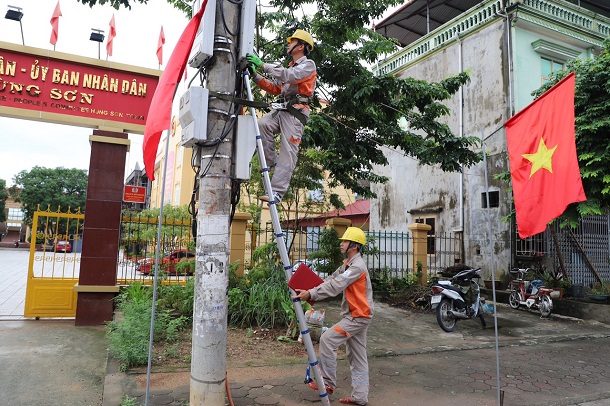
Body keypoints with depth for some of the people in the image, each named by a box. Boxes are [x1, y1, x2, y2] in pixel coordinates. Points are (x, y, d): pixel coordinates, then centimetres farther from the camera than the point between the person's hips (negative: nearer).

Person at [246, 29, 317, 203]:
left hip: (296, 112, -7)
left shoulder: (308, 65, 4)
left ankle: (277, 192, -20)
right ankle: (270, 162, -10)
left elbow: (289, 76, -16)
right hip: (281, 109, 7)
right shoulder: (290, 67, 31)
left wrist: (263, 65, -15)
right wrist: (256, 75, 13)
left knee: (288, 153, -14)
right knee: (262, 124, -23)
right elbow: (275, 89, 25)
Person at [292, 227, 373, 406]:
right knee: (357, 358, 11)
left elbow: (335, 286, -29)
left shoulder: (357, 266, -19)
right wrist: (309, 291, -6)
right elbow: (330, 280, 7)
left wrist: (311, 294, -33)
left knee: (327, 339, -13)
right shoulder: (347, 264, 13)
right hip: (355, 316, 10)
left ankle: (328, 383, 0)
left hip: (358, 316, -10)